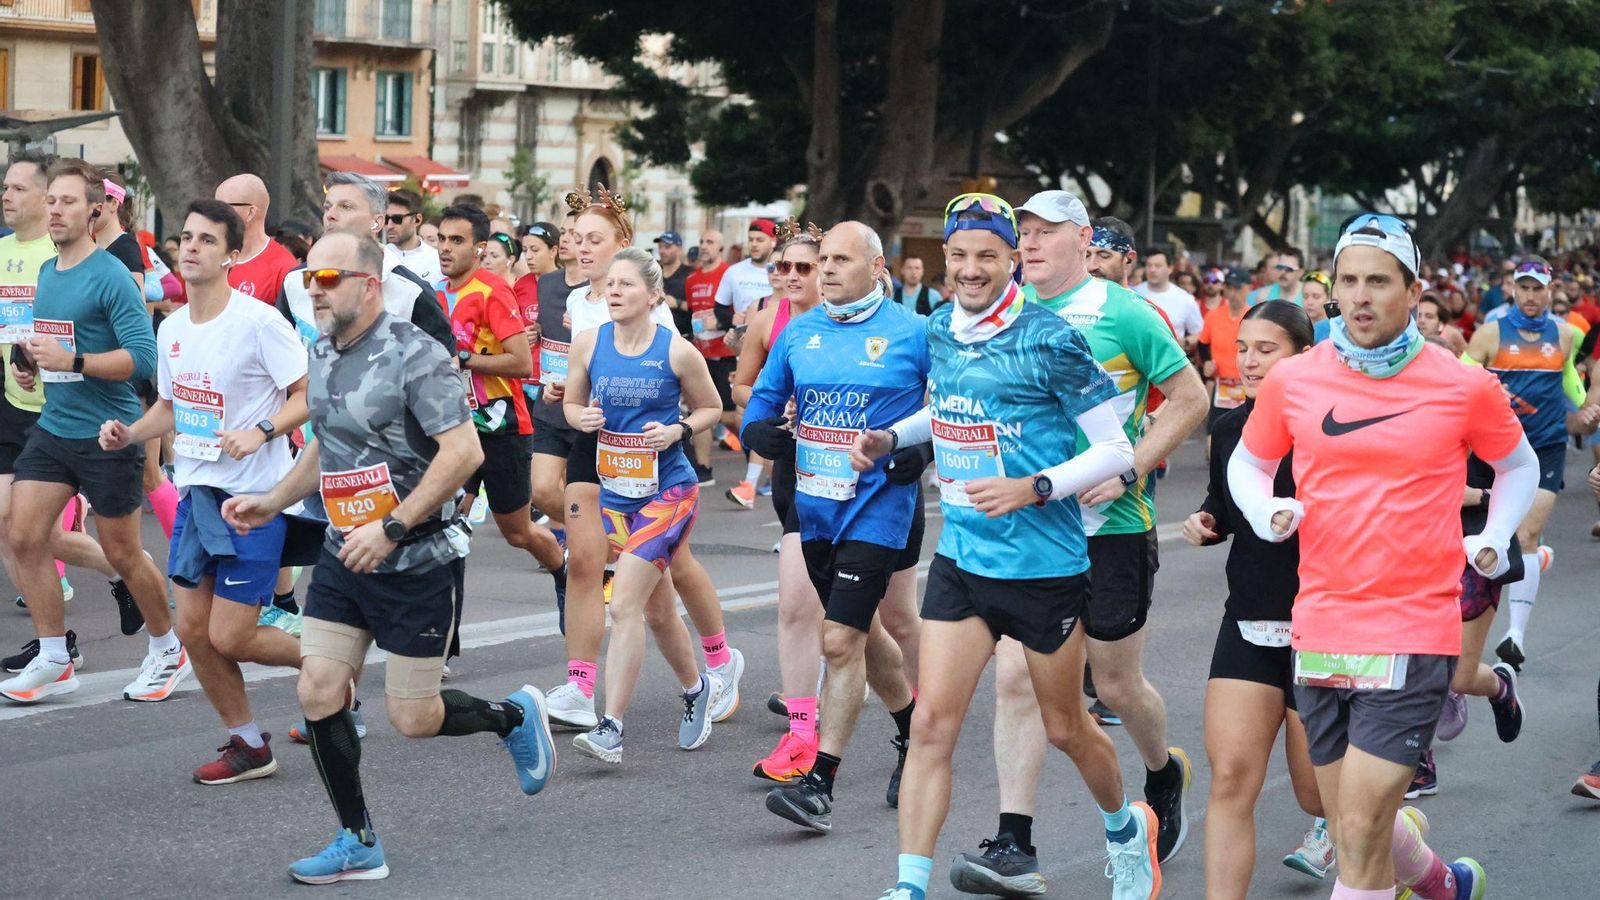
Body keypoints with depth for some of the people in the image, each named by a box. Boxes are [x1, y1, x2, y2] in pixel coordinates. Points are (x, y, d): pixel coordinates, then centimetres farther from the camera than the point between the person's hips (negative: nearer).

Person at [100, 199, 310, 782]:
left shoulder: (258, 321, -15)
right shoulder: (172, 329, 8)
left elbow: (311, 395, -13)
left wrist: (262, 431, -28)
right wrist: (127, 433, 3)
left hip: (254, 497, -7)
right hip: (196, 492, 7)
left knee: (230, 637, -8)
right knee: (193, 628, 5)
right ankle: (248, 744, 21)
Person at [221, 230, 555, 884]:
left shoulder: (414, 355, -17)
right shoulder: (323, 354, 8)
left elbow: (463, 451, -24)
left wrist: (392, 528, -25)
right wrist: (272, 503, 13)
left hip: (415, 563, -7)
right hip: (343, 558, 7)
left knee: (413, 719, -1)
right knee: (318, 695, -2)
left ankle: (515, 716, 29)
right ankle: (358, 846, 11)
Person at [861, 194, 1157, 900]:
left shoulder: (1048, 339, -15)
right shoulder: (940, 331, 4)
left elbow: (1114, 449, -12)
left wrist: (1032, 488, -23)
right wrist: (889, 437, 8)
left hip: (1045, 564, -4)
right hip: (961, 558, 4)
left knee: (1064, 727, 12)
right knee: (932, 721, -6)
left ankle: (1126, 828, 41)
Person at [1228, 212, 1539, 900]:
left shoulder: (1463, 385, -2)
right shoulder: (1291, 381, 2)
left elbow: (1518, 465, 16)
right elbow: (1247, 464, 18)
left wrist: (1494, 540, 3)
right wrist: (1265, 513, -1)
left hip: (1415, 632, -4)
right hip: (1319, 630, 4)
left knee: (1359, 831, -12)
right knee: (1351, 824, 15)